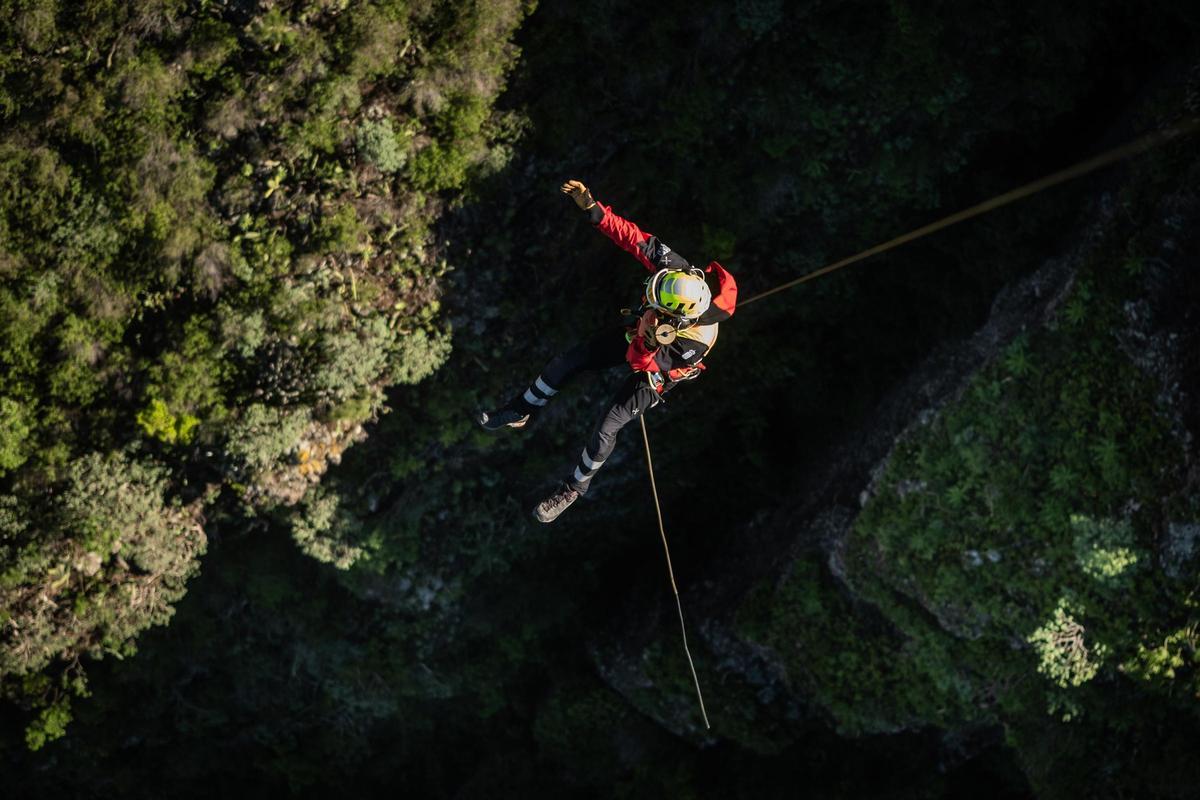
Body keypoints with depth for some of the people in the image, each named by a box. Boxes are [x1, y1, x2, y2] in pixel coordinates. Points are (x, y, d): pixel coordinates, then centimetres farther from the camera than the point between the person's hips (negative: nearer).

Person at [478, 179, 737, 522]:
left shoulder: (698, 339, -45)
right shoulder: (677, 269, -35)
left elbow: (647, 364, -34)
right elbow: (632, 237, -26)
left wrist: (649, 340, -54)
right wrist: (593, 209, -33)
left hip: (655, 372, -6)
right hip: (634, 334, 6)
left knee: (606, 428, -7)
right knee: (566, 362, 4)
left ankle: (575, 487, 22)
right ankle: (521, 411, 30)